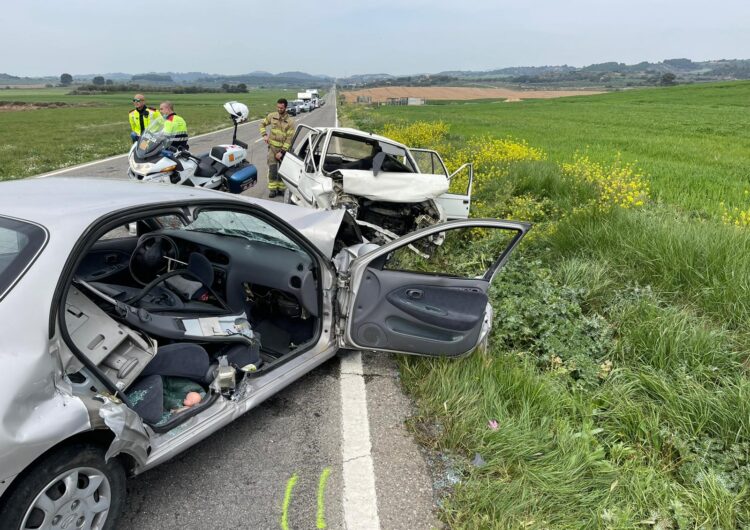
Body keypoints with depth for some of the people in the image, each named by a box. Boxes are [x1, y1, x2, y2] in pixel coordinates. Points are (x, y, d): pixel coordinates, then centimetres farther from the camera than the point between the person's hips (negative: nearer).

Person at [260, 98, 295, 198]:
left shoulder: (290, 121, -10)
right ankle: (272, 189, 5)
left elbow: (289, 138, -13)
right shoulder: (272, 116, -1)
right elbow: (262, 124, 14)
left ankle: (281, 188, 22)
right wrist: (264, 135, -3)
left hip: (284, 148, -1)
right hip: (272, 147, 1)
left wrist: (282, 152, -17)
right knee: (272, 169, -3)